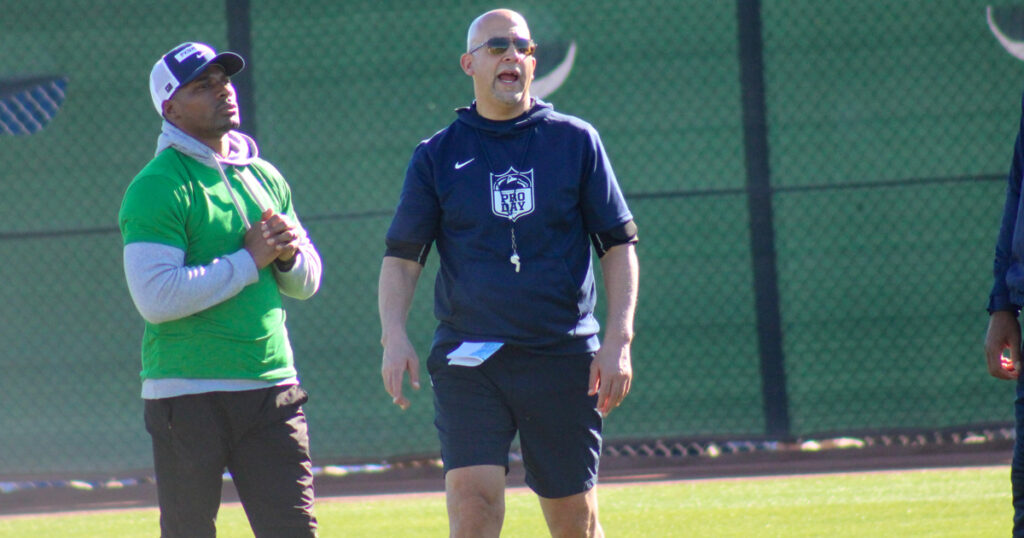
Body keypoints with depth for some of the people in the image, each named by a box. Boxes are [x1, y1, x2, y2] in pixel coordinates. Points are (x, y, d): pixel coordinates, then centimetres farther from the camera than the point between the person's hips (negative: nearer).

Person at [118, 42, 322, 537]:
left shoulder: (265, 178, 14)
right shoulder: (154, 189, -8)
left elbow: (306, 283, 20)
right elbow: (155, 297, -19)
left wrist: (288, 254, -4)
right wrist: (249, 260, -15)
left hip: (272, 388, 5)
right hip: (188, 395, -5)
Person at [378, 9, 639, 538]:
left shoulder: (576, 141, 7)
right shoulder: (437, 155, 7)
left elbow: (619, 245, 7)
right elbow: (402, 255, 6)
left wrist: (618, 339, -4)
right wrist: (394, 335, -11)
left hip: (563, 356, 1)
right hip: (467, 361, -1)